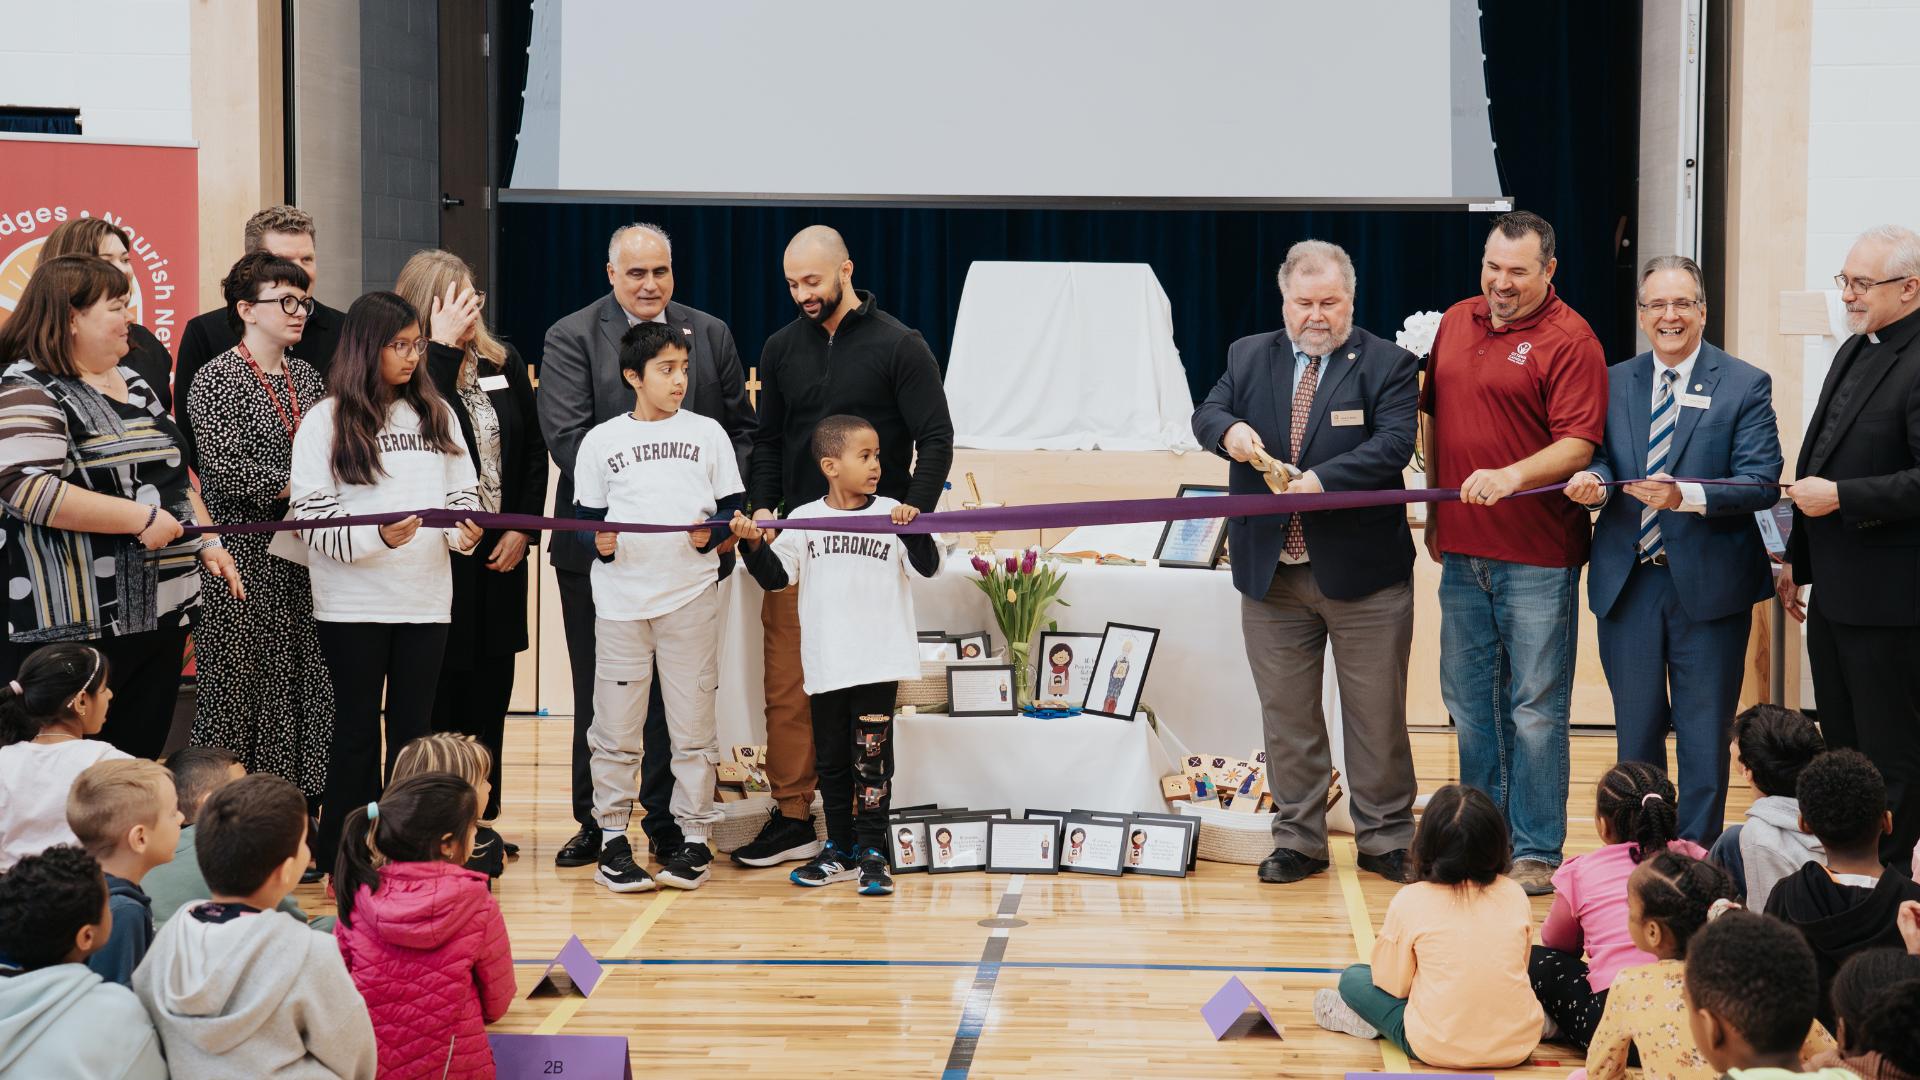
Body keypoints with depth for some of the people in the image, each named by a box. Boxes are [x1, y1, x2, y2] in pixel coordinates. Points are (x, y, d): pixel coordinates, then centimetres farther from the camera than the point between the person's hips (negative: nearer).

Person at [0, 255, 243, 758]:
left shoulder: (133, 383, 17)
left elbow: (176, 472, 26)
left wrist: (206, 541, 14)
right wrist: (140, 518, -22)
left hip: (159, 615, 8)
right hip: (76, 626, -8)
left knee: (142, 757, 10)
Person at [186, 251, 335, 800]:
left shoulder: (307, 377, 14)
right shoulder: (216, 380, -6)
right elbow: (227, 471, -16)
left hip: (301, 556, 6)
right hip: (243, 556, -6)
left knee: (304, 686, 5)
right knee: (240, 688, -4)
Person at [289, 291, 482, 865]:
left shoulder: (436, 414, 10)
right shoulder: (325, 422, -2)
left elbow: (462, 493, 13)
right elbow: (312, 517, -7)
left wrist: (464, 531, -8)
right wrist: (378, 537, -21)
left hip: (426, 598, 3)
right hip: (354, 603, -3)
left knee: (412, 730, 7)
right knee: (356, 731, 3)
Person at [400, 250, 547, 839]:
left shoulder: (504, 363, 6)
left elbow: (535, 448, 10)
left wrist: (524, 528, 0)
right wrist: (444, 346, -23)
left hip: (500, 551, 5)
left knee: (491, 684, 10)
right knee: (438, 686, 0)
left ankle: (481, 817, 19)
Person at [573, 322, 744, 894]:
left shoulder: (707, 434, 7)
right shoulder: (600, 441, 6)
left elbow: (732, 508, 8)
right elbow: (584, 518, 8)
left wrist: (711, 532, -11)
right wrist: (598, 542, -12)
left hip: (690, 594, 0)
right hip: (620, 595, 0)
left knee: (693, 722, 3)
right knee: (615, 726, 2)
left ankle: (693, 836, 12)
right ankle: (612, 837, 12)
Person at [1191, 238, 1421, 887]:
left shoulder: (1388, 365, -3)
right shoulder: (1249, 357, 10)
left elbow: (1392, 445, -15)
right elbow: (1207, 414, 4)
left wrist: (1320, 481, -27)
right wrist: (1229, 429, -20)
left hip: (1362, 572, -3)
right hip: (1271, 571, 3)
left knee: (1376, 713, 6)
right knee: (1285, 713, 10)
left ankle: (1385, 839, 18)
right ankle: (1298, 839, 21)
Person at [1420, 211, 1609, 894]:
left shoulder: (1569, 340, -9)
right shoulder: (1455, 323, 11)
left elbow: (1579, 445, -16)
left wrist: (1512, 477, -30)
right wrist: (1435, 508, 17)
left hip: (1537, 557, -6)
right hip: (1462, 551, 7)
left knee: (1535, 709, 0)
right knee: (1468, 700, 13)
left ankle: (1537, 853, 8)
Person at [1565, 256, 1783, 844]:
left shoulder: (1745, 385, -2)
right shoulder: (1614, 382, 9)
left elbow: (1763, 483, -11)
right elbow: (1602, 459, 6)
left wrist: (1687, 497, -27)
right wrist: (1591, 478, -18)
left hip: (1707, 584, -3)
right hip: (1627, 584, 3)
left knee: (1704, 737, 3)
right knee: (1635, 731, 12)